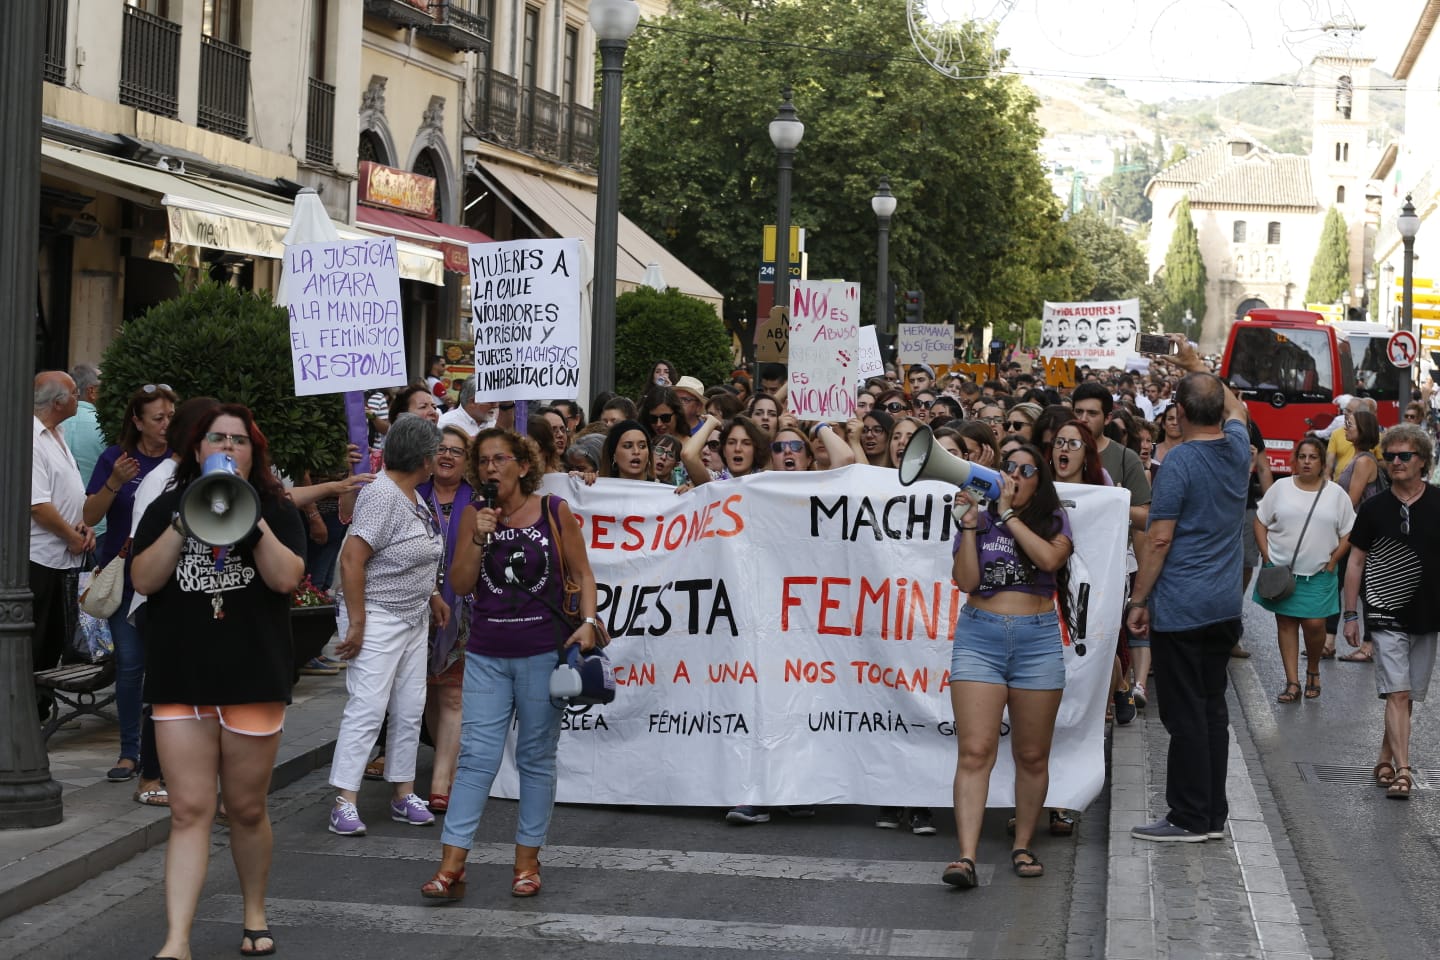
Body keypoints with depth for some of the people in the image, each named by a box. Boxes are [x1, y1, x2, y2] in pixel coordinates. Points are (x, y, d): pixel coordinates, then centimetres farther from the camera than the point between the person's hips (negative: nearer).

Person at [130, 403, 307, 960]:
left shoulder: (277, 511, 6)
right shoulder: (165, 509, 9)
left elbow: (286, 578, -10)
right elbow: (144, 580, -3)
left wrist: (253, 519, -17)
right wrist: (184, 523, -13)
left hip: (254, 679, 0)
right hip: (180, 682, 1)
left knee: (247, 810, 9)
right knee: (189, 812, -5)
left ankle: (255, 915, 30)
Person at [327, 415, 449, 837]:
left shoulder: (410, 495, 9)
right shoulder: (381, 495, -20)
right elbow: (351, 558, -24)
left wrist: (431, 594, 18)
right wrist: (356, 624, -24)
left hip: (413, 617, 10)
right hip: (377, 617, -10)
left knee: (410, 708, 11)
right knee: (367, 707, -11)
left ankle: (403, 794, 19)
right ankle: (344, 802, -8)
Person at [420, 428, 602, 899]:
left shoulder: (554, 512, -1)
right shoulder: (476, 515, 4)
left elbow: (581, 574, 4)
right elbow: (460, 584, 3)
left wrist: (588, 621, -10)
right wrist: (479, 538, -10)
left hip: (543, 652, -2)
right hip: (486, 655, 2)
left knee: (536, 758, 7)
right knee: (476, 757, -3)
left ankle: (527, 861, 16)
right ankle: (451, 867, -4)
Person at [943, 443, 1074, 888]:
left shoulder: (1054, 520, 8)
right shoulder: (978, 521, 10)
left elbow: (1049, 558, -14)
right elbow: (966, 580, -2)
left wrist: (1009, 515, -9)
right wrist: (969, 523, -6)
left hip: (1038, 641, 0)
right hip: (979, 638, 0)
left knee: (1032, 755, 7)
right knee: (974, 752, -11)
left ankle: (1022, 846, 22)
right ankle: (966, 857, -17)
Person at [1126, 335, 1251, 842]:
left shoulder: (1178, 463, -14)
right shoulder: (1237, 448, 5)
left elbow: (1159, 540, -15)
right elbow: (1236, 408, 30)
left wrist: (1137, 601, -8)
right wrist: (1196, 364, 38)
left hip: (1180, 608, -7)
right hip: (1225, 606, 7)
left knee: (1184, 714, -3)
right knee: (1212, 707, 13)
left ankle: (1189, 818, 0)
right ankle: (1214, 813, 17)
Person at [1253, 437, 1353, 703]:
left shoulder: (1336, 493, 2)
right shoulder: (1281, 487, 3)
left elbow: (1348, 533, 4)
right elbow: (1260, 522, 5)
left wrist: (1332, 562, -4)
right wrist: (1267, 557, -3)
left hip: (1318, 574, -1)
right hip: (1281, 569, 1)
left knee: (1314, 624, -7)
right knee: (1286, 623, 3)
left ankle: (1313, 670, 20)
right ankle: (1292, 683, 7)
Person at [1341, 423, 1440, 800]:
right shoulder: (1374, 508, -1)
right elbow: (1356, 561, 5)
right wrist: (1350, 615, 2)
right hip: (1387, 615, -2)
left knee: (1408, 697, 10)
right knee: (1397, 694, -11)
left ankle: (1386, 760, 25)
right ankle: (1402, 771, -14)